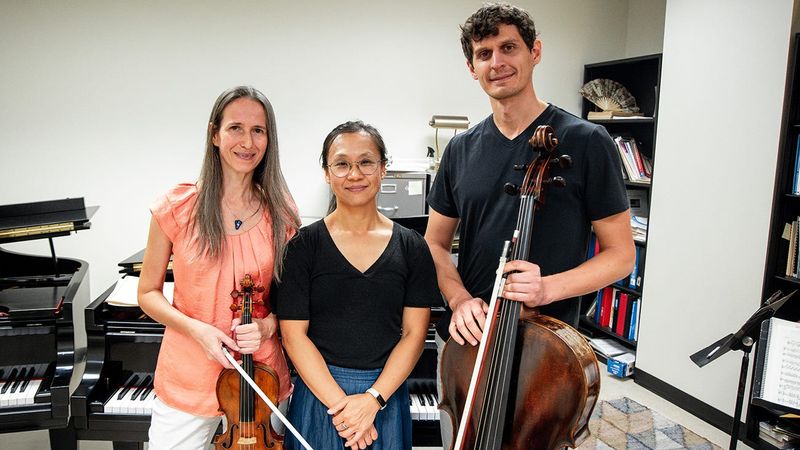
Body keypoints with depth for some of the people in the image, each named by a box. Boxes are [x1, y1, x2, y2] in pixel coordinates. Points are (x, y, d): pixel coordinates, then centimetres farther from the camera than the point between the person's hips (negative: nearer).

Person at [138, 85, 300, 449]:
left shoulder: (281, 213, -4)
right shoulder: (177, 207, -7)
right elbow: (148, 293, 0)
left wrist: (267, 325, -15)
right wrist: (195, 328, -17)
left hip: (262, 376, 1)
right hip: (186, 379, -1)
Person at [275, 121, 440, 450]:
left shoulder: (412, 247, -2)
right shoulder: (304, 246, -6)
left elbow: (414, 333, -4)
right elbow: (294, 334, -8)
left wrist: (372, 399, -13)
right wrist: (339, 402, -15)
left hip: (387, 392, 1)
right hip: (318, 391, -1)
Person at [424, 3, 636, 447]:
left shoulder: (585, 142, -10)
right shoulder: (461, 150, 2)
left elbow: (620, 254, -7)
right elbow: (435, 243, 8)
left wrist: (548, 287, -24)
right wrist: (458, 298, -11)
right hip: (464, 342, 4)